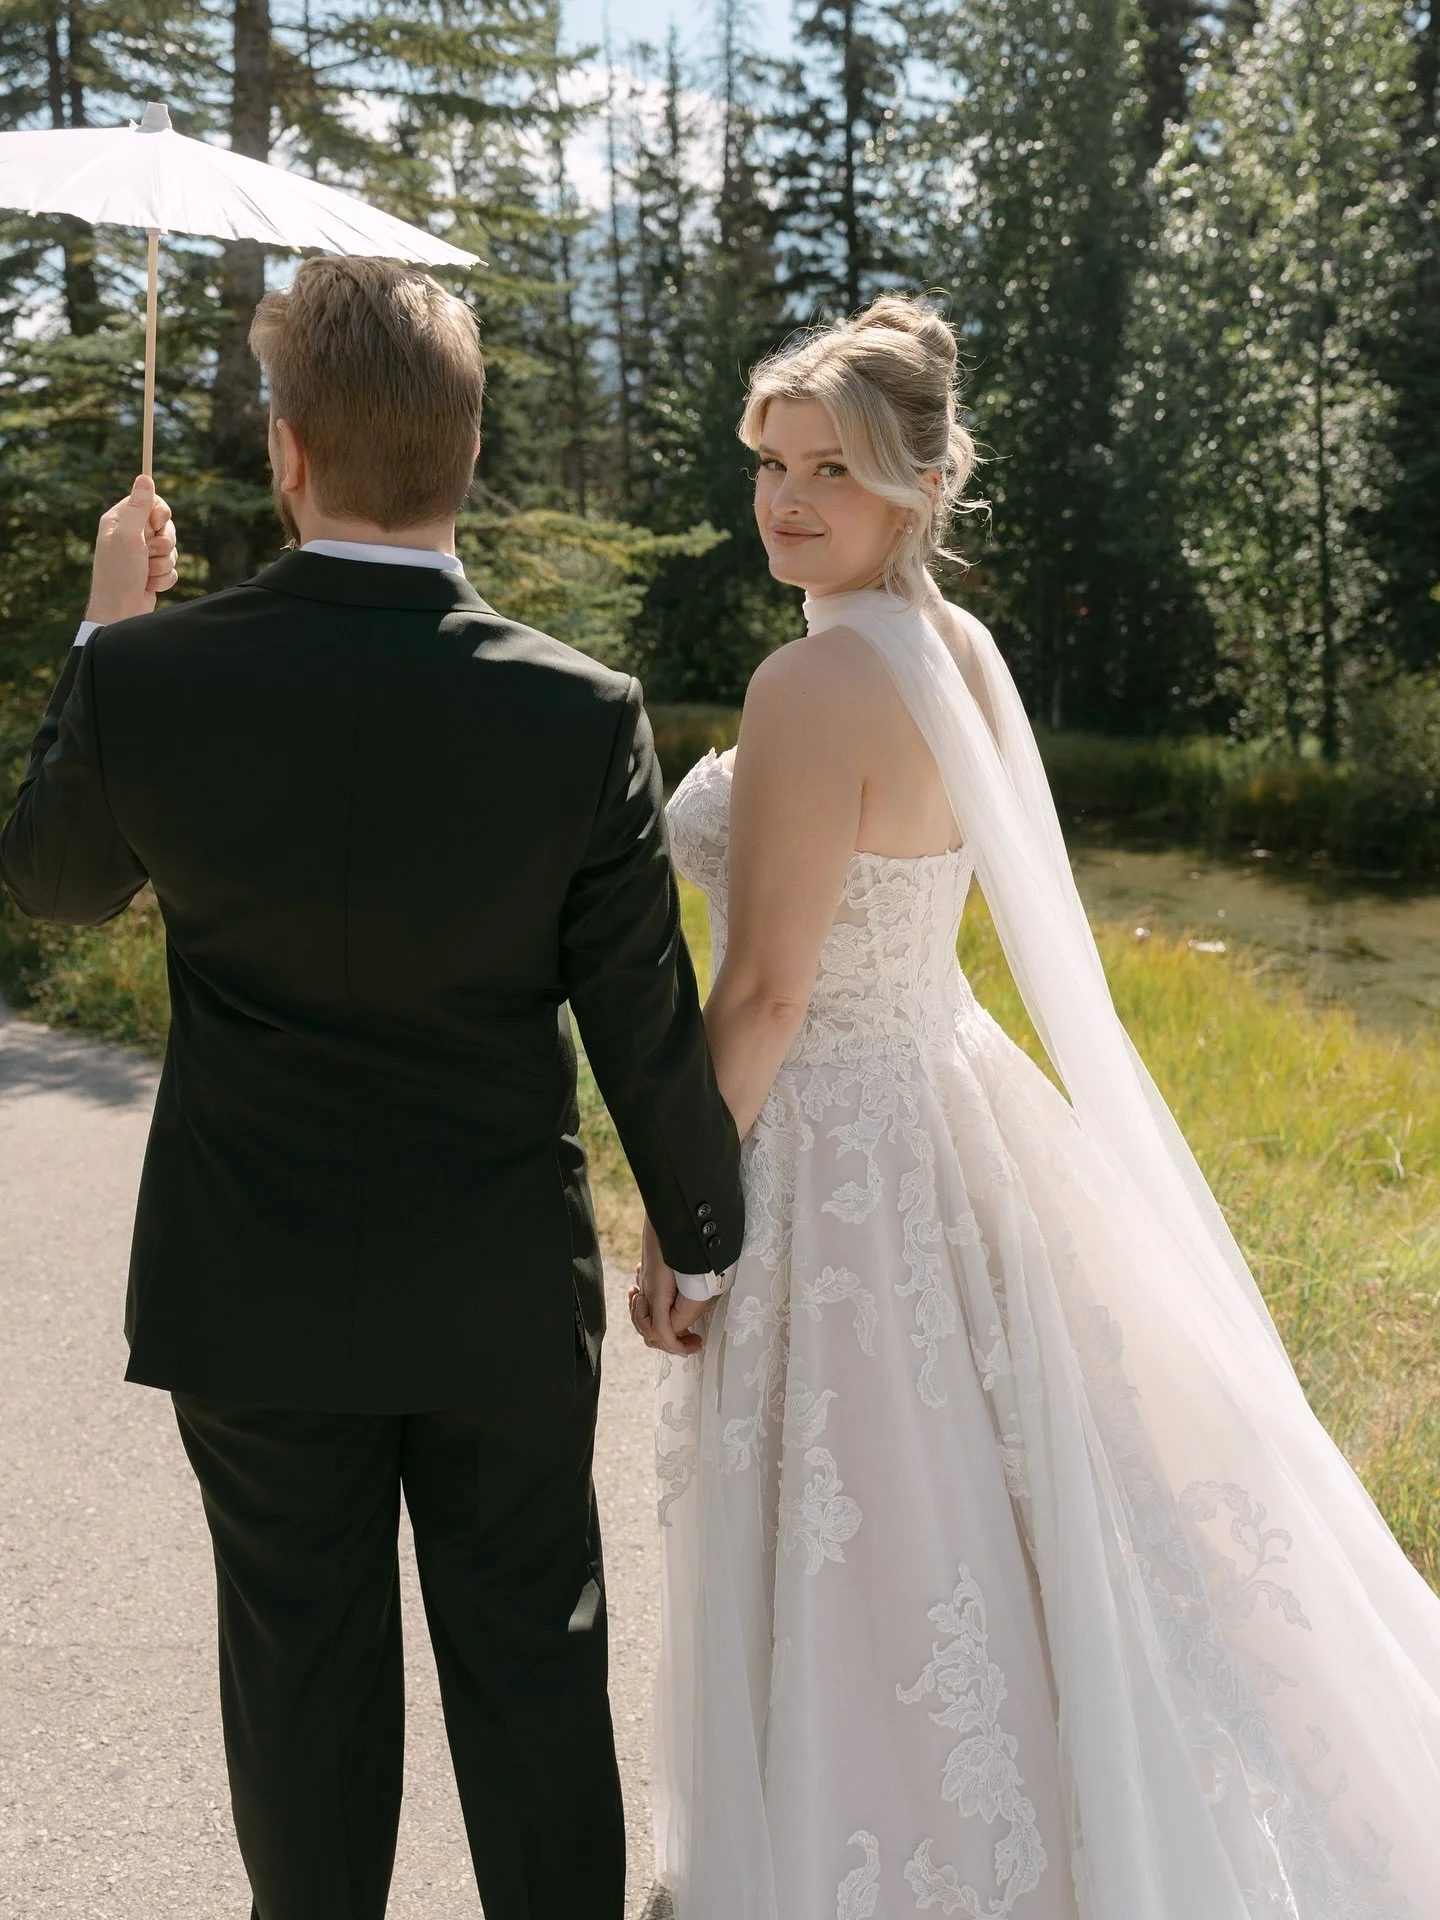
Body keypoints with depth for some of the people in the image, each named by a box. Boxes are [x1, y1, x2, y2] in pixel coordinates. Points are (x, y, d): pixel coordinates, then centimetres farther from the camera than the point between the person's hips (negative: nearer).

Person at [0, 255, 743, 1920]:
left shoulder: (152, 679, -16)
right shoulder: (580, 715, -17)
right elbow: (646, 1034, -10)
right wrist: (703, 1241, 6)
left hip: (253, 1291, 1)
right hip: (506, 1297, 0)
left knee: (302, 1667, 20)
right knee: (532, 1671, 17)